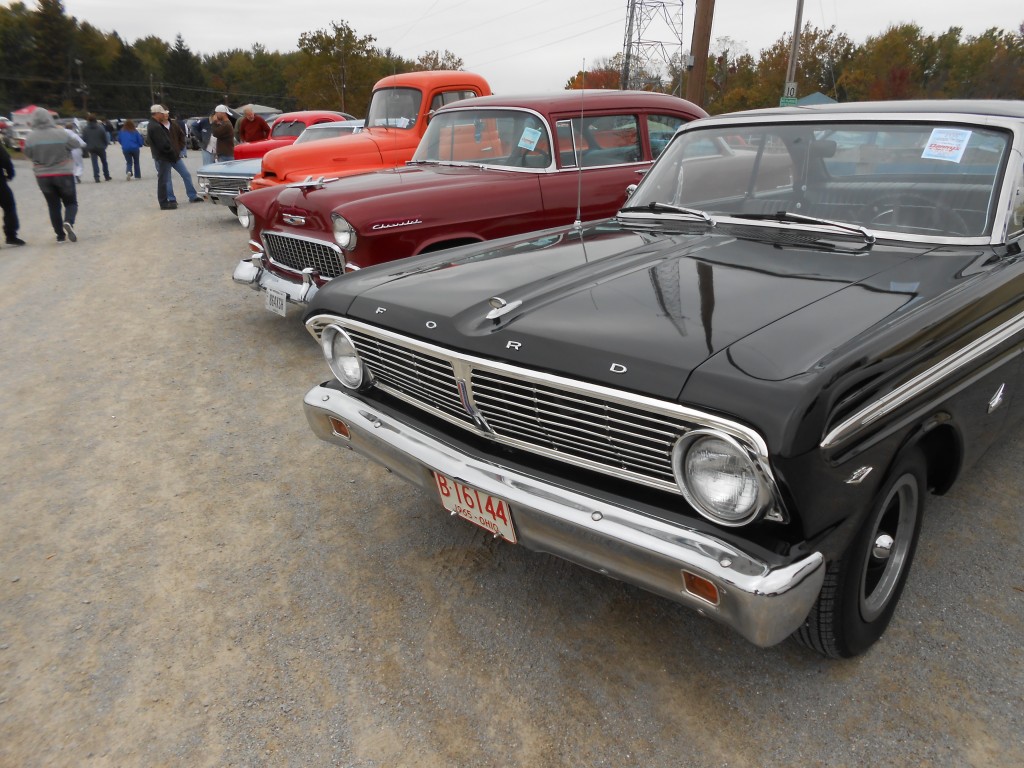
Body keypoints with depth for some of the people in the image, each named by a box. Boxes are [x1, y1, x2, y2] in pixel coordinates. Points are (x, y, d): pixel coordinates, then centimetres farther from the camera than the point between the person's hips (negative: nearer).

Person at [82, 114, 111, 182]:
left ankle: (96, 177, -9)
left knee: (95, 163, 2)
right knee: (104, 162, 14)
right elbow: (105, 138, -6)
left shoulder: (85, 129, -3)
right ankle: (107, 176, 18)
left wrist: (87, 147, 12)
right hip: (101, 148, -1)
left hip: (91, 148, 1)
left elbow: (84, 139, 1)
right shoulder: (100, 128, -8)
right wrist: (106, 145, 10)